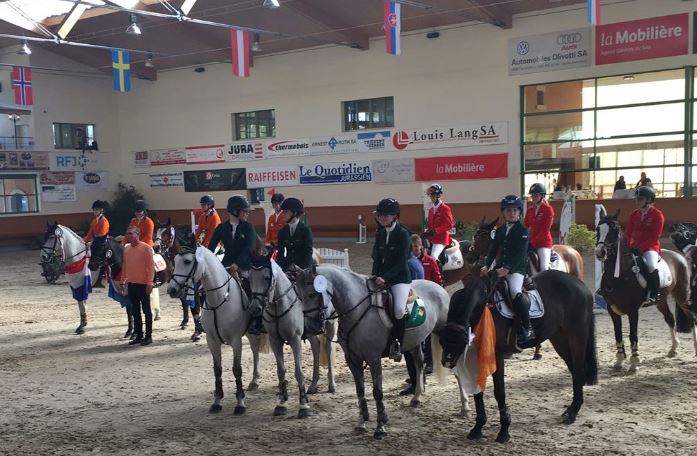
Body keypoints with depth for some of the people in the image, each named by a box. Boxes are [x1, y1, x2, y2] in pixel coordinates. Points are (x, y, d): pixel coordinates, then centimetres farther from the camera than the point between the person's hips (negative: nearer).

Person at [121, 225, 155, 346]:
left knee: (146, 311, 3)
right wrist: (123, 281, 11)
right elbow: (125, 266, 15)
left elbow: (151, 267, -12)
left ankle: (148, 336, 10)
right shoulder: (126, 248, 9)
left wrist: (149, 283, -17)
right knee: (135, 311, 12)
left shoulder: (146, 248, -10)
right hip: (131, 284, 6)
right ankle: (138, 335, 20)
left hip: (143, 284, -6)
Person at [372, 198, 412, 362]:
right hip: (382, 278, 7)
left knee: (399, 309, -26)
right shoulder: (380, 234, 11)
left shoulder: (403, 234, -9)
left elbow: (401, 262, -15)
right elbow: (377, 258, 12)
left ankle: (396, 343, -6)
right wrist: (375, 276, -5)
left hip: (400, 278, -7)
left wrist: (385, 278, -22)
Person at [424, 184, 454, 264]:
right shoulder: (431, 210, 18)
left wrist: (436, 230, -21)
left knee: (433, 257, -24)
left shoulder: (445, 208, -4)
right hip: (432, 239, 7)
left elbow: (449, 225, -11)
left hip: (442, 239, -7)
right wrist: (427, 233, 2)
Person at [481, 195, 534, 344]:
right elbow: (493, 249, 11)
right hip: (500, 266, 7)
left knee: (516, 292, -29)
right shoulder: (500, 230, 15)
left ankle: (527, 329, -22)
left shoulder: (522, 231, -4)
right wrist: (487, 266, -6)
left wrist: (507, 269, -26)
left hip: (516, 268, -7)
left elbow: (520, 254, -14)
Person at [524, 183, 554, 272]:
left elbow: (545, 229, -13)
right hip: (530, 242, 6)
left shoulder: (548, 209, -8)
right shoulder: (530, 209, 10)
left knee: (544, 268, -16)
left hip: (544, 242, -6)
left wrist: (533, 241, -15)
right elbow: (526, 225, 11)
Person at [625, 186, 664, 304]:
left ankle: (655, 294, -18)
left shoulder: (657, 215, -7)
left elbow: (655, 237, -13)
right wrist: (629, 245, -6)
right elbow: (628, 232, 12)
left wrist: (640, 247, -21)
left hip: (651, 247, -6)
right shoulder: (634, 214, 9)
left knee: (651, 265, -32)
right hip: (635, 247, 6)